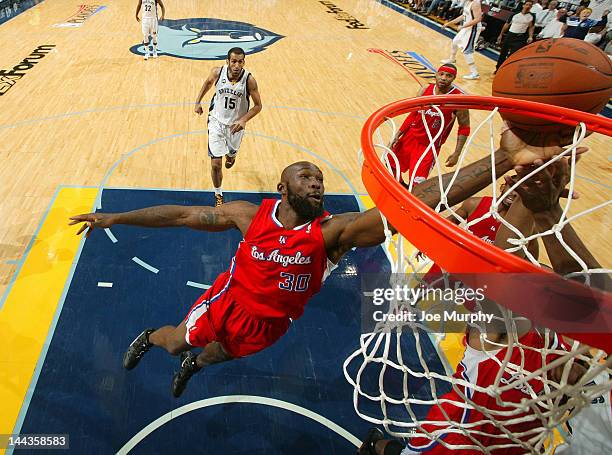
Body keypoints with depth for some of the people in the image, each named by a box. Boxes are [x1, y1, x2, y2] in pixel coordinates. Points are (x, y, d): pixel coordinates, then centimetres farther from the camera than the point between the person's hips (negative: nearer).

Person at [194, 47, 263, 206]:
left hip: (236, 124, 1)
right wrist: (198, 102, 10)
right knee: (215, 164, -7)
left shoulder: (249, 80, -22)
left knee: (232, 153, 26)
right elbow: (208, 83, 7)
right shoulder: (217, 72, -17)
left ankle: (230, 155, 67)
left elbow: (258, 105, -12)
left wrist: (243, 120, -26)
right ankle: (218, 196, 14)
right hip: (217, 121, 0)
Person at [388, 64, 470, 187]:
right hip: (410, 136, 5)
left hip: (430, 145, -5)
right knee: (390, 165, 15)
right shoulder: (424, 91, -2)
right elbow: (412, 115, 9)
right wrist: (397, 135, 5)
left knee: (417, 183, -12)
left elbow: (464, 127, -8)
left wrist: (457, 154, -14)